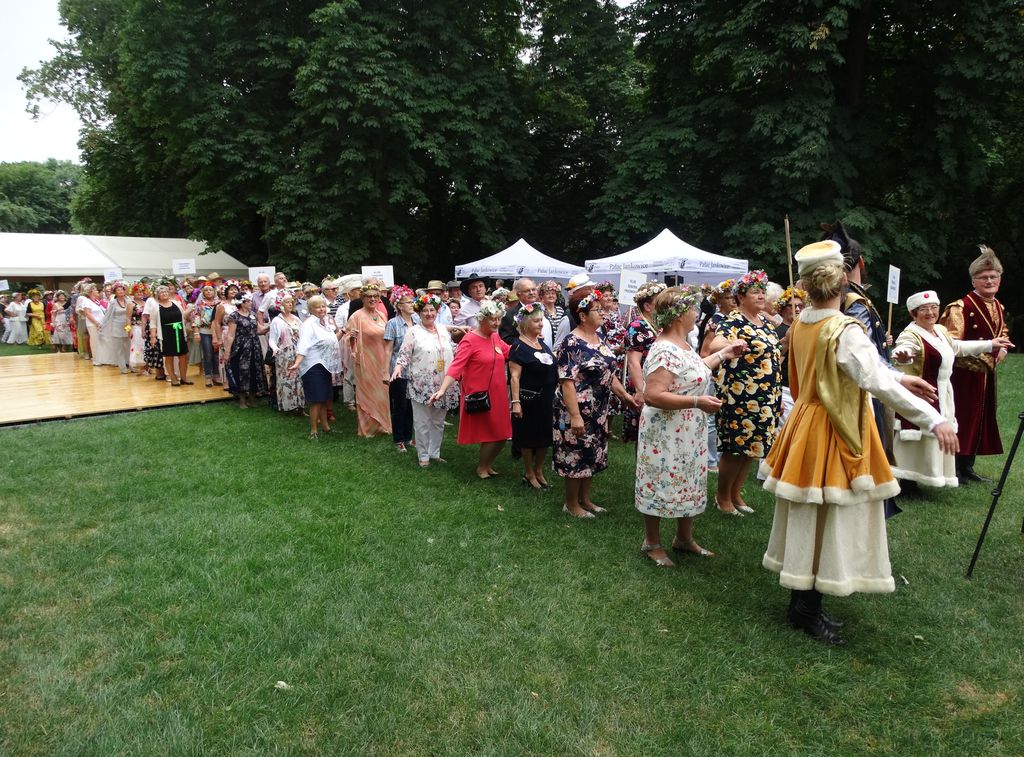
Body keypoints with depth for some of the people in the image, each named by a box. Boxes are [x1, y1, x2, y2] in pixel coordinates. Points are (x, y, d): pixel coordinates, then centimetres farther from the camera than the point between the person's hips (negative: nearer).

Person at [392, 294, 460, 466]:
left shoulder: (443, 330, 11)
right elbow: (404, 355, -8)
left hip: (443, 385, 5)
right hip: (421, 386, -5)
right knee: (422, 422, 2)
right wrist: (398, 367, -25)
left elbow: (453, 352, 22)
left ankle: (434, 452, 27)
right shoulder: (413, 332, -4)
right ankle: (423, 455, 15)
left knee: (438, 421, 14)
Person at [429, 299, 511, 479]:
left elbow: (510, 352, 22)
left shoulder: (495, 337, 6)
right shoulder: (469, 340, -15)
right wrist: (442, 390, -33)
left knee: (501, 434, 12)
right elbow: (456, 366, -23)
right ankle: (481, 467, 24)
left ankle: (487, 464, 34)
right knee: (491, 435, 1)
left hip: (497, 395, 7)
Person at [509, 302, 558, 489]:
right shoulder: (519, 347, -12)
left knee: (545, 436, 13)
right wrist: (515, 401, -22)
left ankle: (539, 471, 28)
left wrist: (554, 396, 17)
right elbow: (514, 377, -16)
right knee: (529, 437, 5)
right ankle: (529, 474, 20)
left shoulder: (542, 343, 10)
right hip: (529, 400, -7)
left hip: (547, 399, 7)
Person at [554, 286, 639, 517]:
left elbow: (608, 372, 16)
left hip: (598, 411, 9)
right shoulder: (572, 343, -18)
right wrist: (575, 415, -26)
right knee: (576, 455, 2)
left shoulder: (599, 338, 8)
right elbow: (567, 382, -22)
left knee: (593, 455, 16)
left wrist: (625, 395, 12)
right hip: (579, 411, -8)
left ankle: (585, 499, 30)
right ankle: (571, 504, 18)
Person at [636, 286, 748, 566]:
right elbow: (653, 396, -29)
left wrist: (723, 355, 22)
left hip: (689, 433, 10)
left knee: (690, 484, 18)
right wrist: (698, 402, -29)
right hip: (665, 434, -10)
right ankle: (652, 543, 23)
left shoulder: (683, 343, 6)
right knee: (662, 485, 5)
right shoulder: (665, 351, -24)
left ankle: (684, 538, 35)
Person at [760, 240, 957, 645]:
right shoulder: (846, 331, -21)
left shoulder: (799, 324, 2)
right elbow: (879, 381, -31)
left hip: (805, 424, 8)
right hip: (835, 434, -8)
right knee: (829, 521, 3)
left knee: (808, 520, 16)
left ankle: (802, 603, 29)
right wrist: (934, 419, -30)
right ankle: (808, 611, 14)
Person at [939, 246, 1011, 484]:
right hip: (965, 373, -9)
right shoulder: (961, 307, -16)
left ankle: (967, 467, 23)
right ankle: (955, 469, 6)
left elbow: (1003, 333, 27)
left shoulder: (998, 307, 12)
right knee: (962, 418, -5)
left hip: (987, 372, 9)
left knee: (982, 417, 13)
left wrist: (1002, 350, 9)